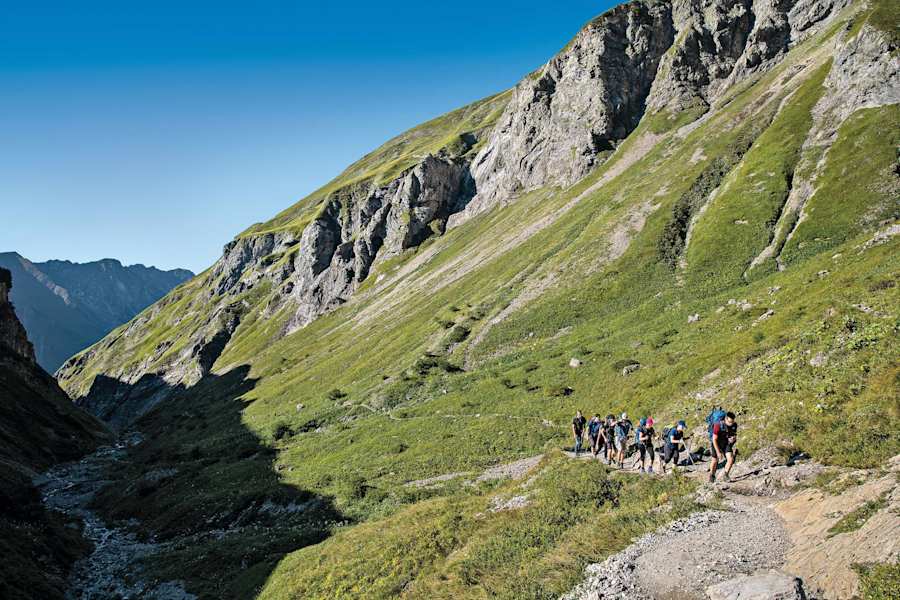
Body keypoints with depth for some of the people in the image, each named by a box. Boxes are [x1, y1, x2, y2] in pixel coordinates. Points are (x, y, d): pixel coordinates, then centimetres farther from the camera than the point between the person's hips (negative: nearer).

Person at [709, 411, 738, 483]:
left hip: (727, 443, 3)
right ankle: (712, 476, 32)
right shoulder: (718, 425, -30)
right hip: (717, 444, -3)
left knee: (731, 460, -15)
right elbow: (714, 440, -23)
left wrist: (734, 438, -21)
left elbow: (735, 434, 4)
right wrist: (718, 452, -23)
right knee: (715, 461, 6)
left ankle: (726, 475, 8)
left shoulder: (734, 425, -17)